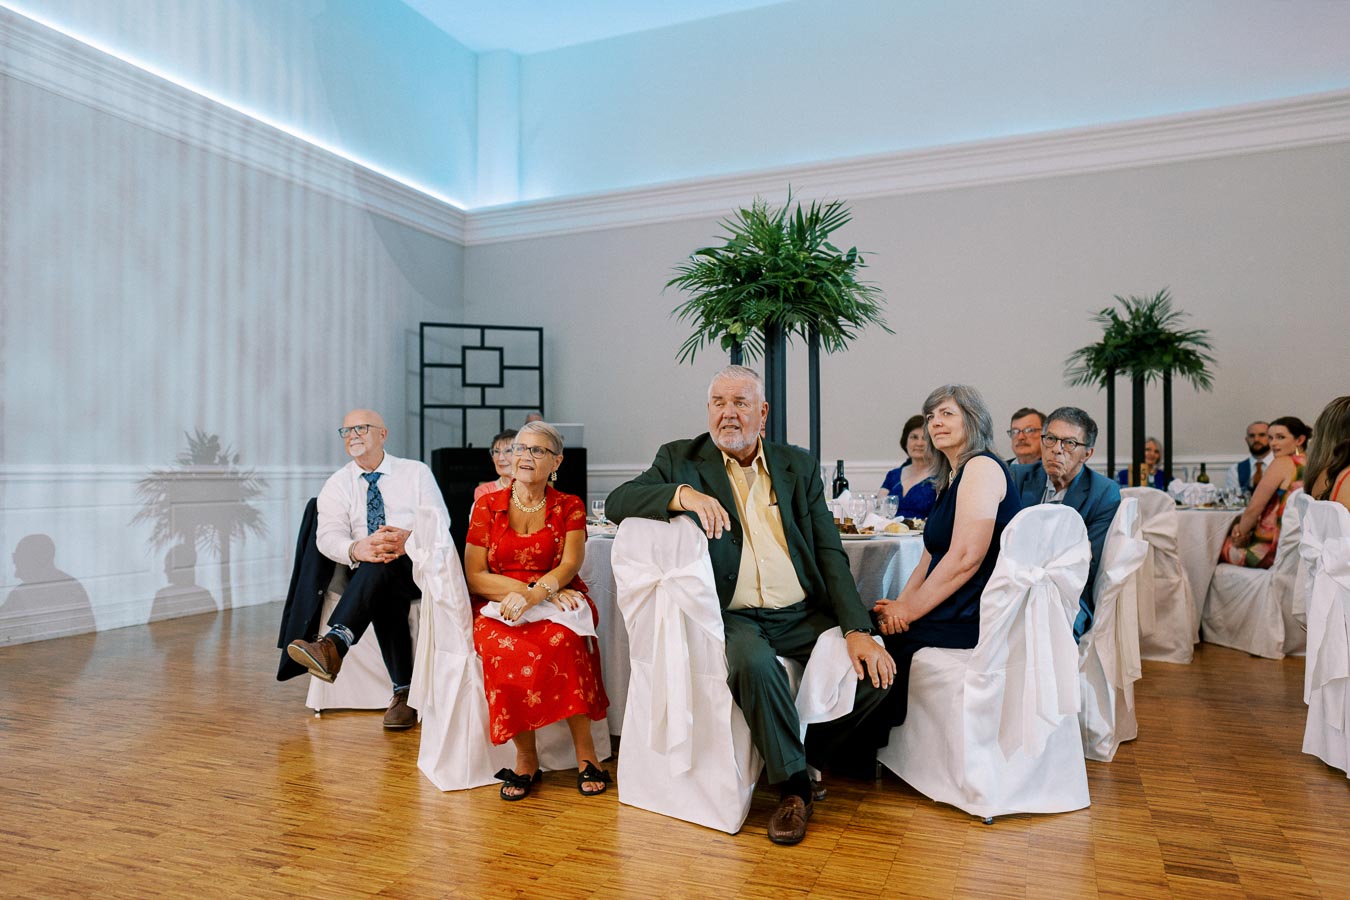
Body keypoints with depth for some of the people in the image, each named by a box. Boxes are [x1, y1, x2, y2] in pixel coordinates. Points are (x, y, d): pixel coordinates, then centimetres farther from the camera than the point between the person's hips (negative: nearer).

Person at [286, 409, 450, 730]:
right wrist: (356, 549, -30)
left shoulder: (417, 472, 8)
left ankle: (334, 644, -49)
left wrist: (408, 539, -28)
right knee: (386, 594, -34)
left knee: (382, 566, -35)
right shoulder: (337, 484, 11)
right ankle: (404, 693, -33)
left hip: (418, 568, -1)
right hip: (365, 575, 1)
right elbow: (327, 535, -5)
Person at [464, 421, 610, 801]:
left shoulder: (569, 507, 9)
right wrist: (544, 586, -12)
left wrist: (532, 596, -25)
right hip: (497, 609, 1)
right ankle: (525, 758, -16)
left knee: (561, 642, -34)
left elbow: (569, 565, -5)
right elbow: (475, 577, 0)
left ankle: (585, 755, -21)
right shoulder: (488, 506, 8)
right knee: (506, 651, -33)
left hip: (557, 606, 0)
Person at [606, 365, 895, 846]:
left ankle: (815, 747, 12)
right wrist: (683, 494, -24)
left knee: (877, 671, -17)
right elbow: (616, 503, -6)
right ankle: (792, 784, -9)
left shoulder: (800, 466, 10)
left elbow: (830, 553, 5)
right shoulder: (681, 460, 6)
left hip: (803, 614, 3)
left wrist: (858, 631, -7)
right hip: (733, 618, -3)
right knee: (753, 663, -34)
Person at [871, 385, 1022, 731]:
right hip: (958, 608, 8)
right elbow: (929, 559, 14)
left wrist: (910, 610, -15)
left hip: (979, 613, -8)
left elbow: (965, 559, -20)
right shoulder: (950, 480, 18)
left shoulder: (982, 467, -12)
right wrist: (900, 604, -2)